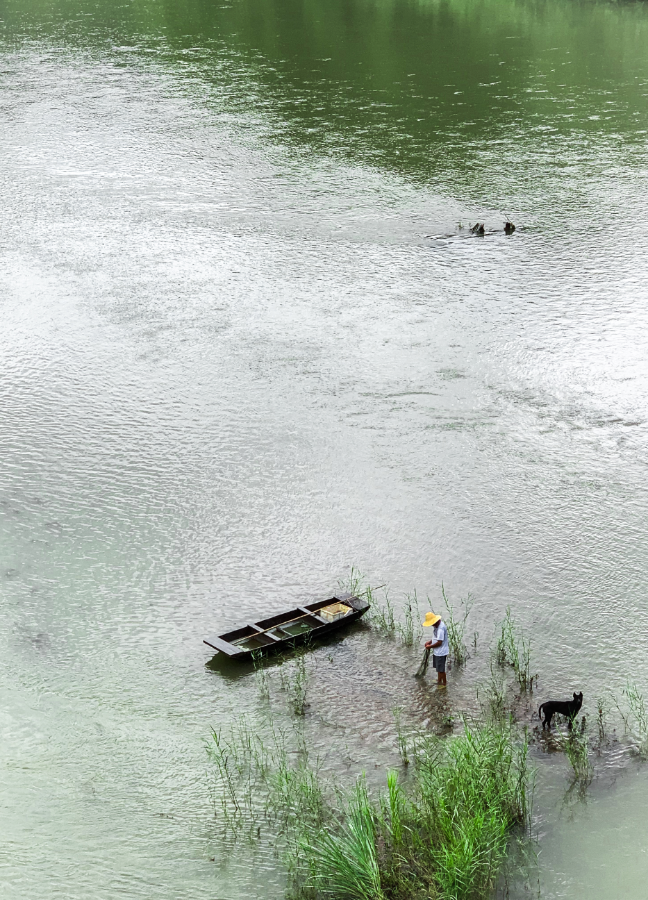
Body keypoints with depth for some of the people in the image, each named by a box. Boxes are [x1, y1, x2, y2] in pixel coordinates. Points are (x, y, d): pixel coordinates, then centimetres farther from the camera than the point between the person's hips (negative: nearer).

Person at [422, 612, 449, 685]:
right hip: (436, 652, 10)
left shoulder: (441, 628, -28)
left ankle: (444, 684, 20)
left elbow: (439, 642, -27)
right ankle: (439, 681, 42)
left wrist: (430, 646, -14)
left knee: (441, 670, 4)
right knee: (438, 668, 25)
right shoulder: (436, 625, 3)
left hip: (441, 652, -10)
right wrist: (430, 642, 4)